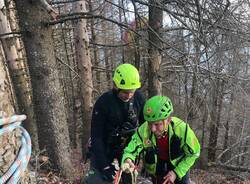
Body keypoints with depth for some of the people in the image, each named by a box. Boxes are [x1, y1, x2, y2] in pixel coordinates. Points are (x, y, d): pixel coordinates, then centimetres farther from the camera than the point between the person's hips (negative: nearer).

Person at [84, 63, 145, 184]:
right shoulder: (103, 102, -22)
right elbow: (96, 137, -20)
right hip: (104, 153, -3)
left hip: (127, 152, 3)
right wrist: (105, 166, -24)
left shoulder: (139, 98, -12)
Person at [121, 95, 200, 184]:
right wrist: (128, 161, -49)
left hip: (179, 164, 0)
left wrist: (176, 172, -22)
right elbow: (130, 151, -25)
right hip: (157, 166, 1)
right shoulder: (143, 131, -32)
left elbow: (194, 153, -17)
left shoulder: (182, 129, -34)